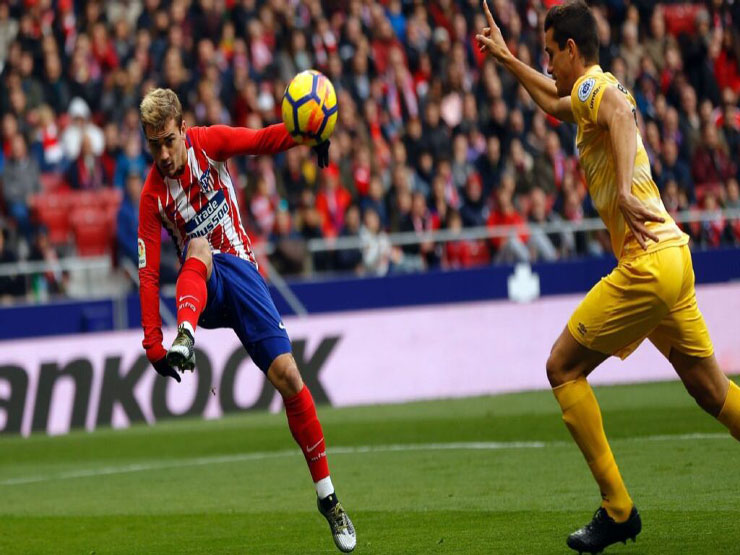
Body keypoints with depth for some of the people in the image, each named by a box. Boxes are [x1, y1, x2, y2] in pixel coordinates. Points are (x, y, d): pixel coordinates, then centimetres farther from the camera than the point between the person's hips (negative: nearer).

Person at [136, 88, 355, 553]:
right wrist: (153, 344, -15)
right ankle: (184, 337, -65)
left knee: (288, 377, -13)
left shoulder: (208, 143, -3)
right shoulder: (153, 196, -6)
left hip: (243, 275, 1)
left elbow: (264, 140, -2)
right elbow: (148, 274, -8)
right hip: (203, 289, -1)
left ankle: (327, 496, -3)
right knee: (200, 247, -36)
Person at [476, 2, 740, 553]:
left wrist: (625, 189, -46)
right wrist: (506, 58, 51)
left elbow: (621, 110, -35)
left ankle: (618, 510, 0)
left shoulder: (592, 88, -9)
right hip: (674, 257, 9)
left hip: (647, 264, -9)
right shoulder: (599, 90, 20)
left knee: (563, 368, 0)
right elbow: (554, 100, 45)